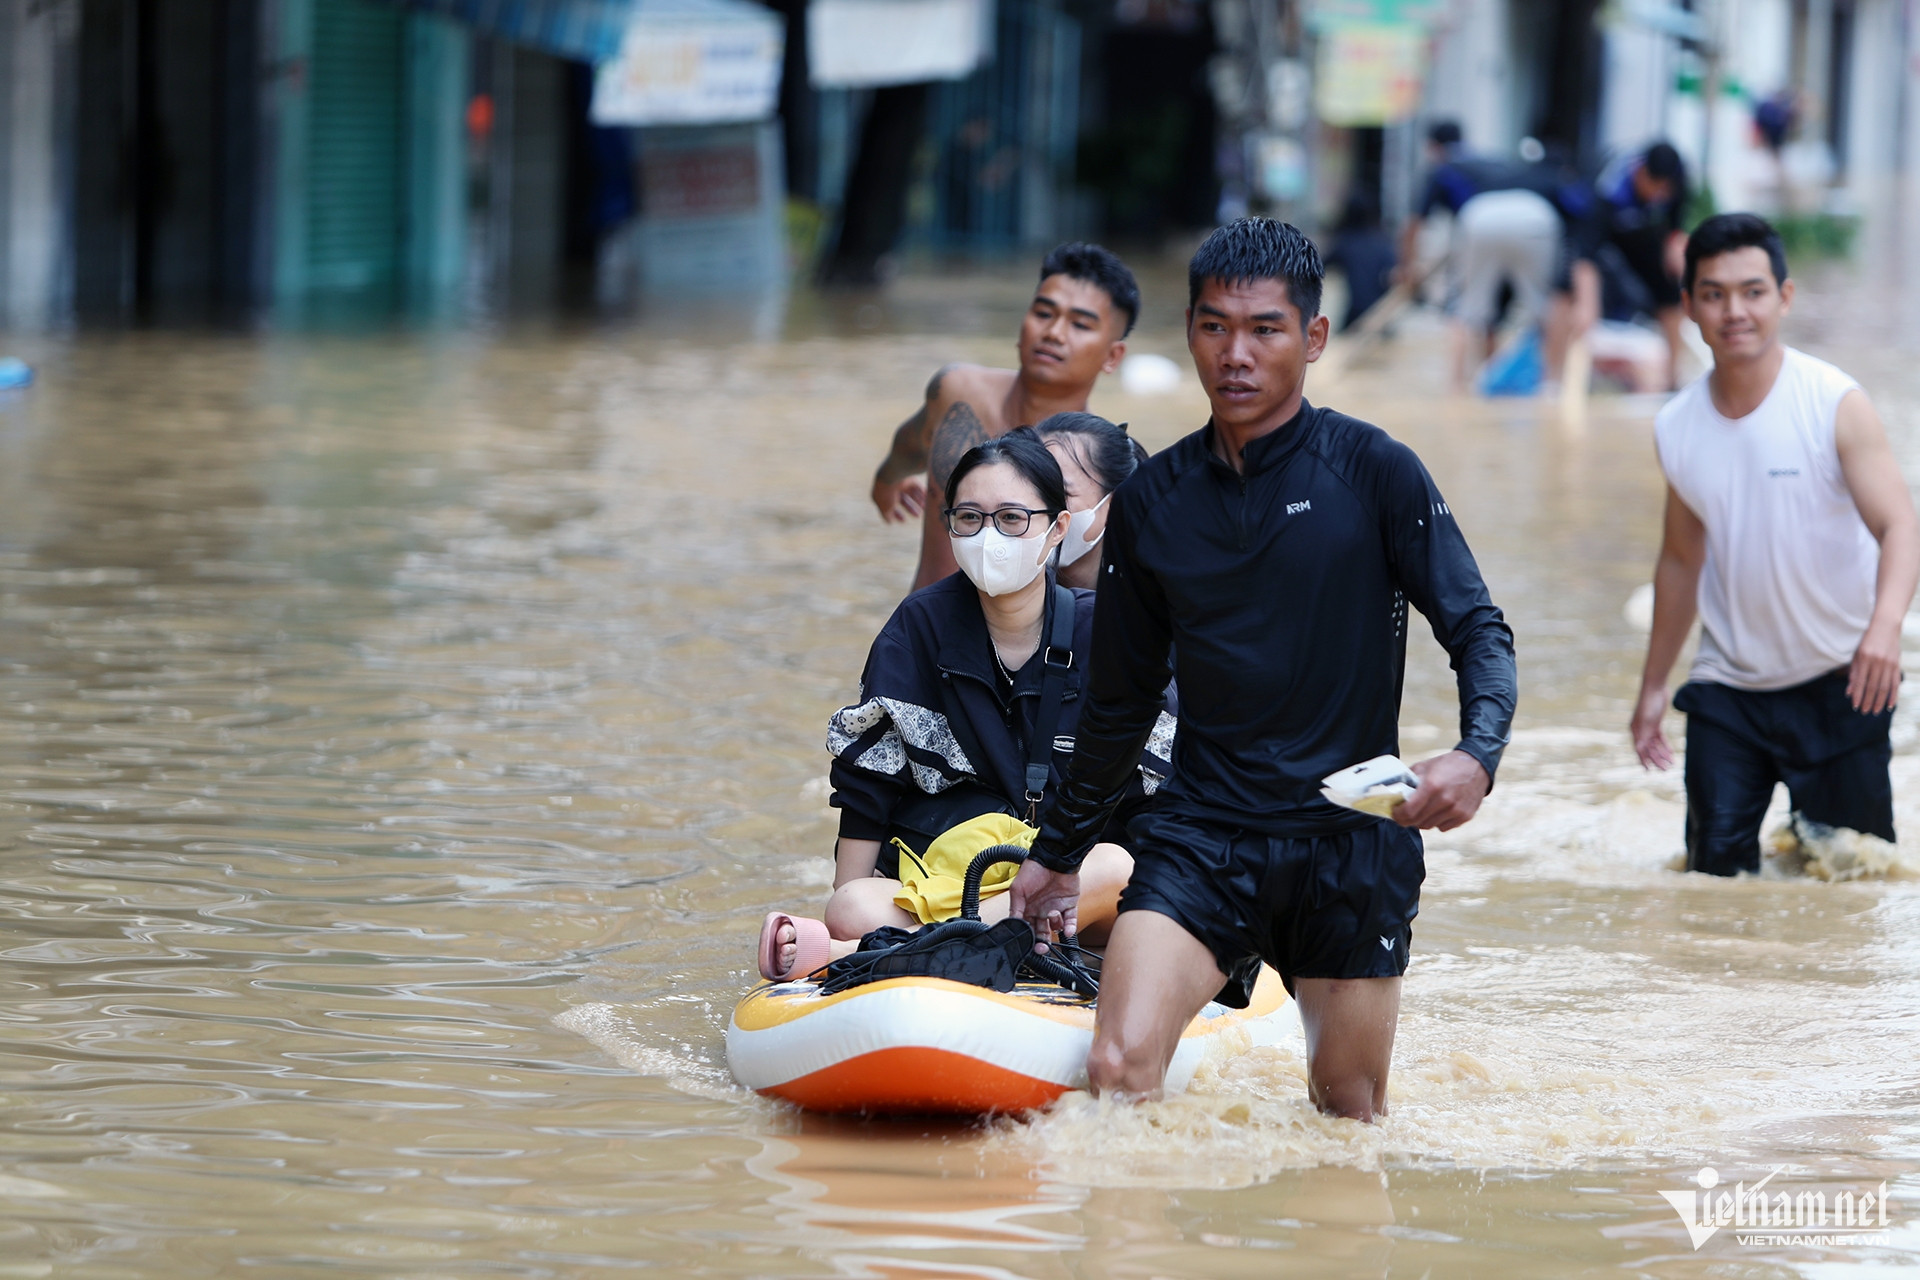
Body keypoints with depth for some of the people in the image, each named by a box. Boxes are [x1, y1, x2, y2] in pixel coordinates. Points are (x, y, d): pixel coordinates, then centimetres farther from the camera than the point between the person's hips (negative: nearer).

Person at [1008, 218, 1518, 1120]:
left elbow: (1478, 632, -4)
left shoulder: (1374, 473, -3)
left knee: (1350, 1115, 5)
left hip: (1351, 841, -2)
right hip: (1200, 834, 2)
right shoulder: (1153, 500, 7)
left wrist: (1476, 756, -25)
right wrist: (1060, 851, 26)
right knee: (1119, 1069, -19)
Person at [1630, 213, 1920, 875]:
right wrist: (1653, 685, 18)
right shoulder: (1676, 428, 1)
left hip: (1840, 682, -3)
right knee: (1716, 867, -4)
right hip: (1727, 689, 3)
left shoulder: (1836, 405, -14)